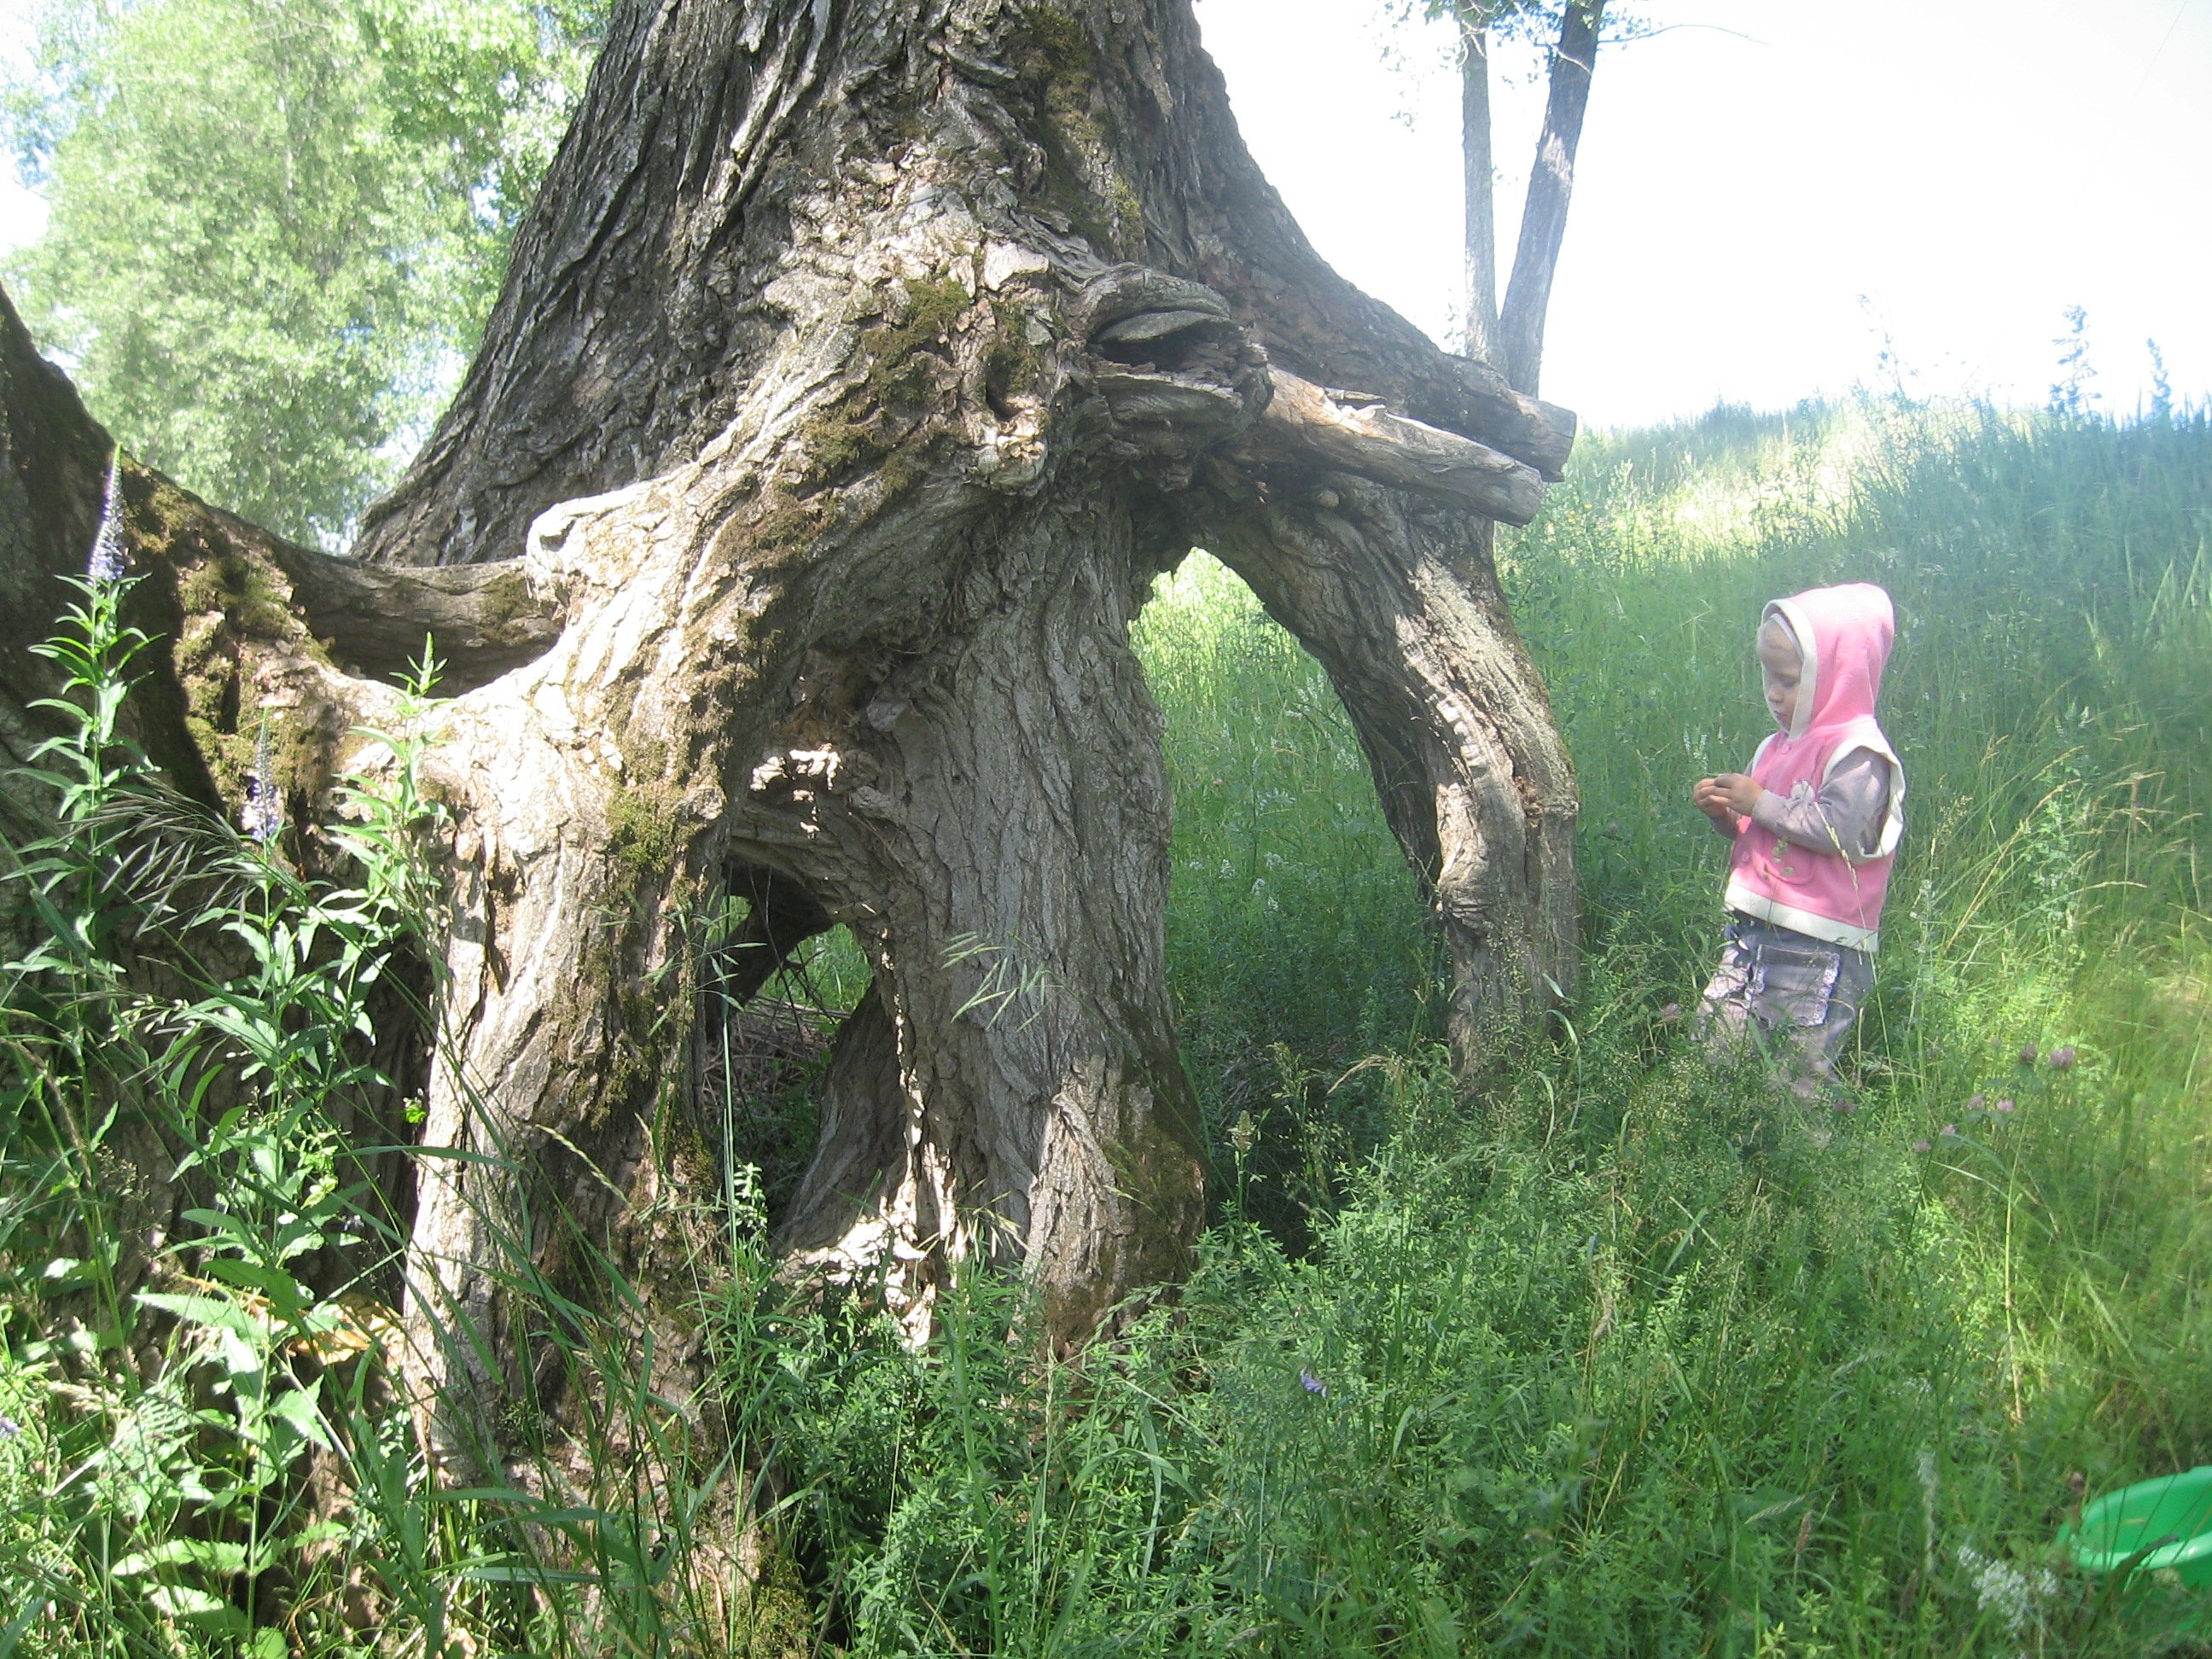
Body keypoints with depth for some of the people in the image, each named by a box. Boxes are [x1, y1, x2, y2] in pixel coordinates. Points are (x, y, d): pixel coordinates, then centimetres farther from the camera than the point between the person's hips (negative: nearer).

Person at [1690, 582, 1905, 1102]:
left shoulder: (1857, 753, -10)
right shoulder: (1778, 747, 16)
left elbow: (1835, 830, -23)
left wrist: (1760, 802, -17)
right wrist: (1725, 815, 4)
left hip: (1819, 947, -8)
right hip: (1754, 931, 9)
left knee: (1799, 1070, -6)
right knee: (1716, 1029, 7)